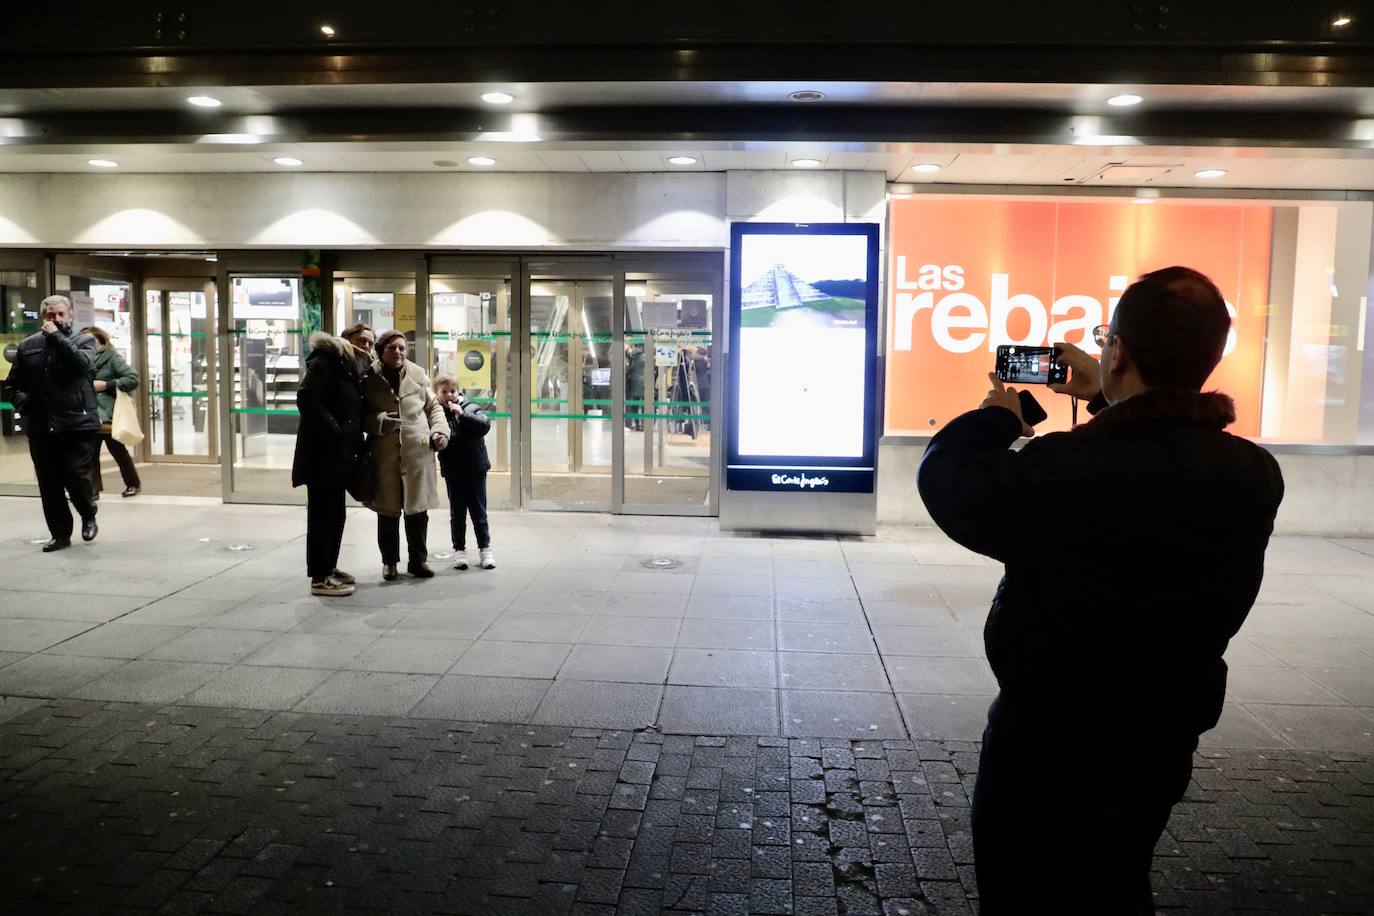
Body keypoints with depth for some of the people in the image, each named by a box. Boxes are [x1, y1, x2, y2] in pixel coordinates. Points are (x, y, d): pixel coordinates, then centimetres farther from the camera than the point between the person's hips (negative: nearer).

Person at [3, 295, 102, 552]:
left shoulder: (83, 341, 4)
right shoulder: (27, 345, 12)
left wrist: (57, 336, -15)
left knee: (75, 476, -8)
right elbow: (12, 385, 17)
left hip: (78, 424, -3)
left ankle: (88, 516, 20)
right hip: (41, 427, 4)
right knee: (49, 486, 6)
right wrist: (23, 402, -3)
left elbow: (82, 363, -19)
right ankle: (60, 534, 17)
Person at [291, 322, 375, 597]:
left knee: (335, 513, 16)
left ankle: (329, 567, 27)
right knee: (322, 513, -5)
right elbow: (307, 399, -20)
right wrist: (334, 431, -21)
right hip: (323, 452, -9)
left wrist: (355, 441, 4)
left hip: (340, 453, 9)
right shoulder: (326, 360, -9)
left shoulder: (355, 370, 18)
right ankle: (320, 578, -1)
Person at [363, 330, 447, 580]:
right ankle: (389, 561, 24)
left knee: (417, 509, 7)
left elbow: (433, 406, 14)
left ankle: (418, 560, 22)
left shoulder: (418, 375, 4)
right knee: (388, 510, 7)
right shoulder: (370, 378, -2)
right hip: (384, 454, -1)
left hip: (418, 453, 1)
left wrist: (440, 430, 0)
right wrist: (379, 421, -16)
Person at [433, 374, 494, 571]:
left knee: (479, 512, 7)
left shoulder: (470, 408, -5)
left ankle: (485, 549, 17)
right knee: (457, 514, 11)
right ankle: (459, 550, 20)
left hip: (475, 469, -1)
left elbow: (484, 425, -19)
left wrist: (462, 415, -24)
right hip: (453, 472, 1)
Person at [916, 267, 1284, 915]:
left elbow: (946, 479, -14)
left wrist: (995, 418, 3)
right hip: (1164, 744, 6)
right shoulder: (1255, 476, -11)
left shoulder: (1062, 471, -30)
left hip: (1045, 744, -5)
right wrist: (1108, 403, 19)